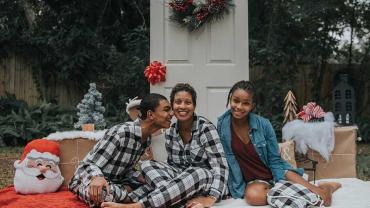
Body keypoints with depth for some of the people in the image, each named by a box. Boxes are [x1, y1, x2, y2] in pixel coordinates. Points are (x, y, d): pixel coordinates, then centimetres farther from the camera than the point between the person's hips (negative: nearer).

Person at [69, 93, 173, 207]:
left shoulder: (147, 139, -2)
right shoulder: (121, 133, -28)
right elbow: (89, 164, -25)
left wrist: (127, 185, -11)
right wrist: (97, 177, -46)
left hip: (114, 183, 7)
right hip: (88, 182, -7)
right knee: (102, 192, -39)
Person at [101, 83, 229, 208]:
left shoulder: (206, 128, -14)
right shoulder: (170, 131, 2)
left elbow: (220, 166, -21)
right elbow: (172, 164, 7)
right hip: (181, 181, 5)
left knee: (197, 173, -39)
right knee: (147, 165, -16)